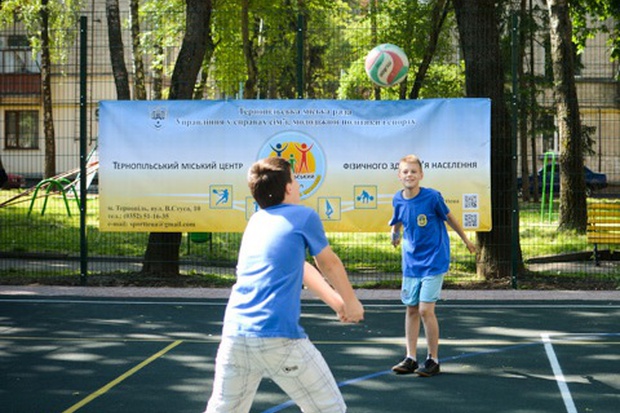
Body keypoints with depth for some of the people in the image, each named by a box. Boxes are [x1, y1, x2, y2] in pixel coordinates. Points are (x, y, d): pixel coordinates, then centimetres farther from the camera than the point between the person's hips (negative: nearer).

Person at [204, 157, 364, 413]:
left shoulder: (254, 222, 20)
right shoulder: (304, 217, 2)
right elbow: (329, 265, 16)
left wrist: (335, 301, 40)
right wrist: (351, 303, 33)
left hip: (234, 335, 6)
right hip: (280, 339, -6)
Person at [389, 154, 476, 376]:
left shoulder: (432, 197, -13)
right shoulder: (398, 200, -2)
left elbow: (449, 218, 3)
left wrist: (466, 240, 12)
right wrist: (395, 233, 7)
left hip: (434, 262, -5)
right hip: (411, 263, 5)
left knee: (425, 309, -10)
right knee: (411, 309, 8)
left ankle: (433, 360, 2)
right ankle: (411, 358, 16)